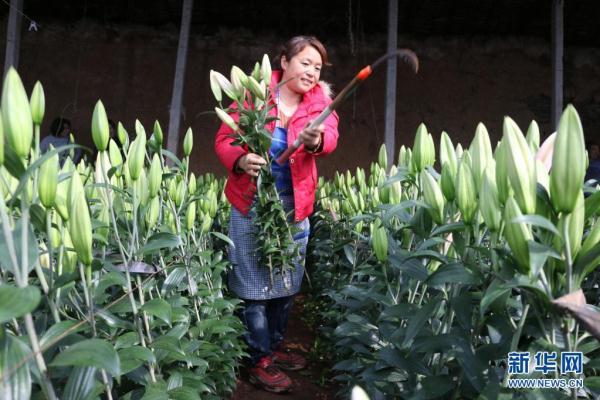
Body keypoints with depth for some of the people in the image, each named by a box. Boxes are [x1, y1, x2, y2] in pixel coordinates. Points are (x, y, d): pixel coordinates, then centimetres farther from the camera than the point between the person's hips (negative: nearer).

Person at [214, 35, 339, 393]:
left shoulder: (319, 99, 1)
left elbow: (330, 135, -20)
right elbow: (224, 138, -4)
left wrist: (316, 139, -45)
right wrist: (240, 160, -26)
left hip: (295, 208, 4)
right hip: (251, 205, -3)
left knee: (288, 284, 15)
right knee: (255, 286, 3)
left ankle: (275, 347, 36)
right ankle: (260, 361, 19)